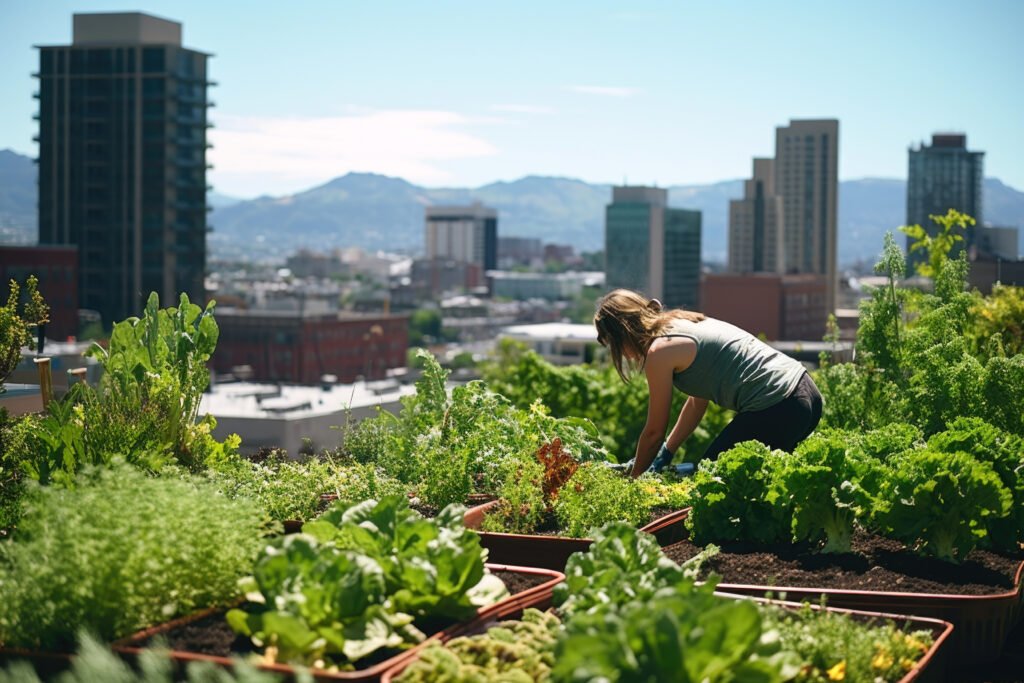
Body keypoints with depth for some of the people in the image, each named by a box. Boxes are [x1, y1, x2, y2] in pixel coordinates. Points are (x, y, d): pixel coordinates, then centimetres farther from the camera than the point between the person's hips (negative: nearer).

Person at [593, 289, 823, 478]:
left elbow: (654, 432, 1)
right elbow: (698, 401, 24)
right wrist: (666, 454, 27)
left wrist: (634, 477, 16)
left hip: (776, 412, -9)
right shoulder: (686, 323, 18)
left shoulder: (660, 351, -8)